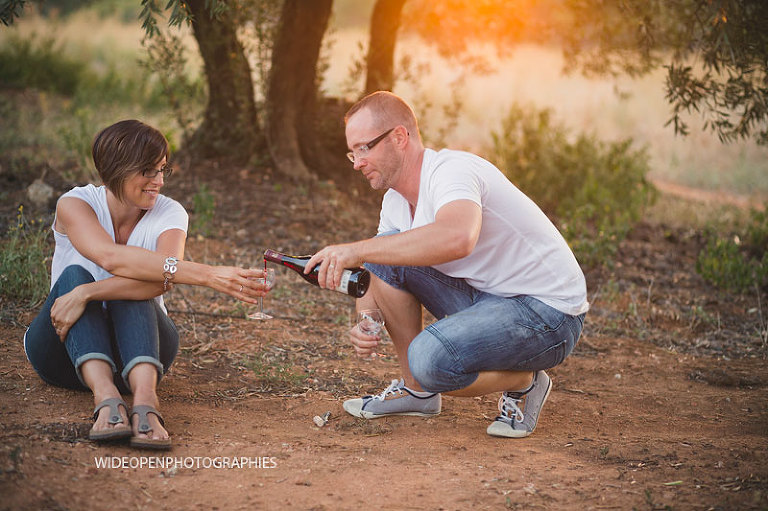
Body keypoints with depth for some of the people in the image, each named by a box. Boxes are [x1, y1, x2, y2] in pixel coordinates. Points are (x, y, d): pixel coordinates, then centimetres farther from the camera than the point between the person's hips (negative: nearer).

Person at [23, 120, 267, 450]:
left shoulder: (169, 213, -7)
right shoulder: (75, 204, -12)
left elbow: (160, 283, -28)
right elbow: (111, 257, -34)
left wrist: (87, 293, -40)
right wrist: (206, 275, -44)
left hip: (138, 348, 1)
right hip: (66, 352, -1)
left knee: (133, 288, -29)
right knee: (74, 275, -29)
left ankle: (145, 398, -52)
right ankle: (106, 397, -50)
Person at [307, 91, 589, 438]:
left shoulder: (452, 170, -22)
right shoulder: (396, 201, 6)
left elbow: (457, 238, -45)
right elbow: (377, 281, 8)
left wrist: (357, 250, -40)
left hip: (548, 311, -9)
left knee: (430, 358, -31)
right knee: (385, 252, -5)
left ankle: (523, 381, 1)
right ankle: (416, 389, 6)